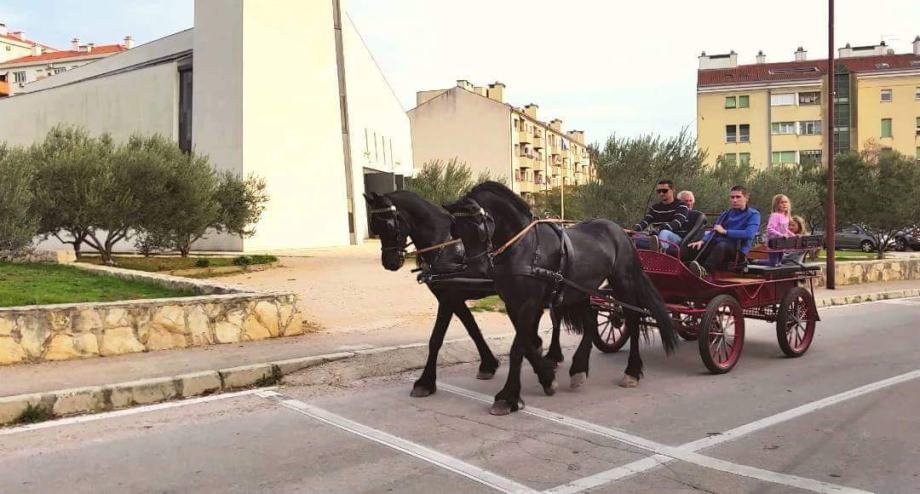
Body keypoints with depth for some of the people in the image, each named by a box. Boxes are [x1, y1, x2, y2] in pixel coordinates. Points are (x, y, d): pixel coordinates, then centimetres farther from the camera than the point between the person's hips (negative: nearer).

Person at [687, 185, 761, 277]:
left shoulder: (753, 214, 4)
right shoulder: (725, 214, 22)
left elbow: (749, 234, -13)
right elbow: (714, 231, 15)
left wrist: (725, 231, -10)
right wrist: (702, 241, -7)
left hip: (737, 249, -6)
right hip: (718, 244, 6)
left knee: (721, 246, -39)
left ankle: (704, 270, -58)